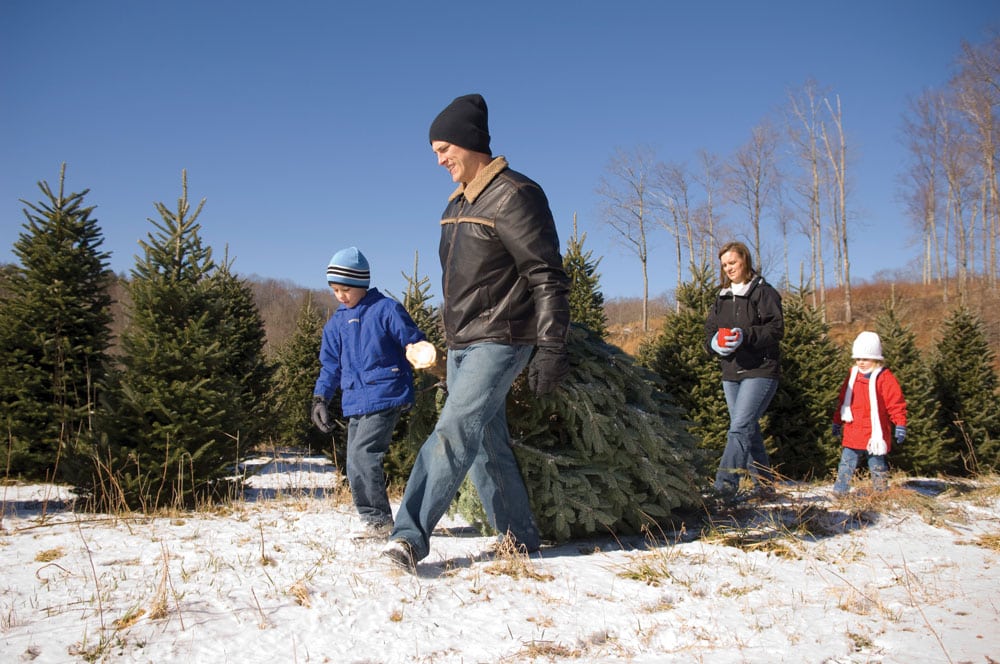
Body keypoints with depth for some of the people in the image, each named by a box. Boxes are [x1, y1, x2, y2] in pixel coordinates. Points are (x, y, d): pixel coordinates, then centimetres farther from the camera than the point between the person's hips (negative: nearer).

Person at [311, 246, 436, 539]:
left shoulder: (386, 309, -3)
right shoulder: (336, 323, 16)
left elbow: (415, 342, 0)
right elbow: (330, 365, 20)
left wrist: (419, 350, -22)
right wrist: (320, 398, 13)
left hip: (386, 397, -7)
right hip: (355, 405, 7)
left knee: (362, 455, -16)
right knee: (355, 463, 5)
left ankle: (379, 520, -6)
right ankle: (374, 521, 14)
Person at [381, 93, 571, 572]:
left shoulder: (514, 196, -11)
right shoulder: (457, 205, 16)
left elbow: (547, 277, -15)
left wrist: (551, 347, -21)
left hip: (499, 342, -9)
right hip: (461, 344, 9)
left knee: (455, 431, -18)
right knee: (487, 445, 9)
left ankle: (410, 537, -17)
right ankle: (519, 539, 19)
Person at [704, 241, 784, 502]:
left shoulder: (764, 292, -3)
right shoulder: (723, 298, 17)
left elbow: (776, 329, -12)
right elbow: (709, 330, 14)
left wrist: (745, 336, -25)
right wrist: (715, 341, -9)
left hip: (760, 372, -7)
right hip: (731, 373, 7)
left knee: (740, 428, -16)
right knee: (749, 431, 12)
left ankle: (725, 485, -20)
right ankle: (764, 484, 23)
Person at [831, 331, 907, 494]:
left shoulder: (885, 377, -7)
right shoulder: (853, 375, 10)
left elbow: (896, 403, -7)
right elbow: (842, 400, 17)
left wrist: (900, 425, -11)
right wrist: (837, 422, 20)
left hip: (874, 434, -5)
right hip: (852, 433, 5)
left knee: (877, 467, 7)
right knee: (846, 465, 6)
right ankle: (838, 493, 9)